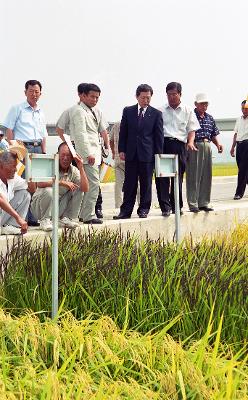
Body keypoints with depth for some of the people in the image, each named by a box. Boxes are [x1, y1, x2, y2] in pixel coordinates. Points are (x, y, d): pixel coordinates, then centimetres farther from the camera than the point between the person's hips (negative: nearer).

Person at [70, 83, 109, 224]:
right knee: (93, 183, -14)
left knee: (92, 183, 11)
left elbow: (103, 130, 20)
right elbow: (81, 134, -17)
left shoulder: (96, 111, 18)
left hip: (96, 153, 9)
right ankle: (89, 216, -11)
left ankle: (84, 214, 18)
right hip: (87, 153, -9)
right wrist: (88, 154, -21)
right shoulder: (79, 111, -9)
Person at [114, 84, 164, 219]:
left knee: (146, 183, 5)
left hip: (147, 154, -1)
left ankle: (143, 209, 14)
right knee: (129, 183, 4)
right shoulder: (128, 111, 8)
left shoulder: (156, 114, 3)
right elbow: (123, 132, 9)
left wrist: (158, 153, -3)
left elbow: (159, 135, 2)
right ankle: (126, 211, 7)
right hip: (131, 153, 1)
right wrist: (121, 150, 1)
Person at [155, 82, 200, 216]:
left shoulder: (187, 111, 11)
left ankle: (177, 206, 14)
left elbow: (191, 129, 9)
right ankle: (165, 206, -5)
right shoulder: (161, 111, 10)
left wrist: (190, 142, -8)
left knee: (178, 176, 4)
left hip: (179, 145, 0)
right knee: (162, 176, -8)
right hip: (163, 144, 0)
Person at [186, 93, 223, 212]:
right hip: (194, 148, -7)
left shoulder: (209, 118, 14)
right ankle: (193, 204, 2)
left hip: (207, 147, 7)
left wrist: (218, 144, 1)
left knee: (206, 177, 9)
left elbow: (213, 134, 19)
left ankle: (204, 203, 16)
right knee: (193, 177, -3)